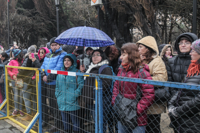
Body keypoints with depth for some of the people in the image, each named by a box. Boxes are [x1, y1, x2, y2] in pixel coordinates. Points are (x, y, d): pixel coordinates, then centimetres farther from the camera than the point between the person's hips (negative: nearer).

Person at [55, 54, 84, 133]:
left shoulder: (77, 72, -6)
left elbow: (81, 85, -10)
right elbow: (57, 86, 18)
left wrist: (75, 94, -17)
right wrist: (57, 95, 8)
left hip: (73, 102, -5)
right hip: (62, 102, 5)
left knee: (74, 119, 3)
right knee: (65, 119, 18)